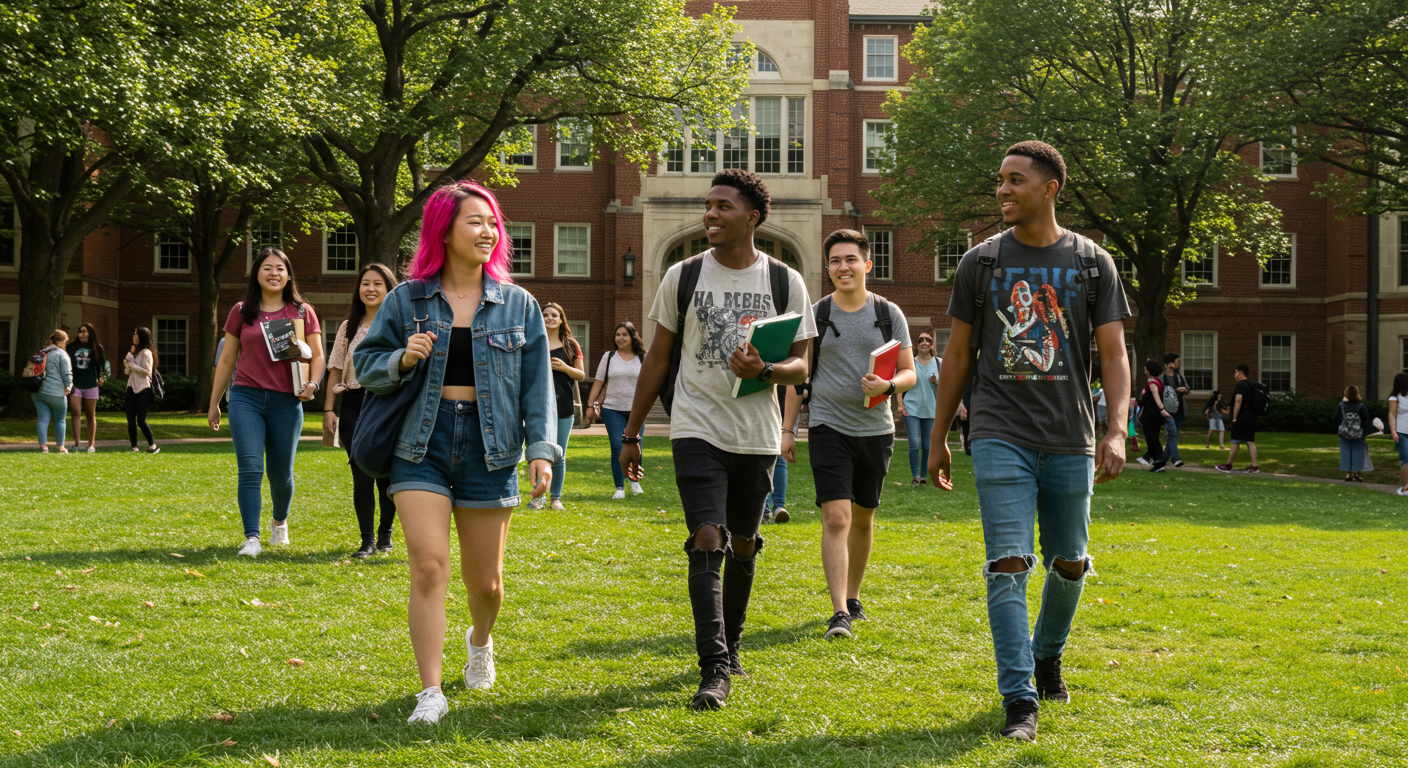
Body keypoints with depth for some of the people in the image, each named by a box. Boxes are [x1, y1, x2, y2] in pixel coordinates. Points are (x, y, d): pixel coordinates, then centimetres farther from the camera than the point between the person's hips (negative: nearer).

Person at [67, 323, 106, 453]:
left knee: (91, 415, 6)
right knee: (76, 413, -12)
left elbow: (103, 364, 9)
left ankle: (91, 445, 12)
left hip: (90, 385, 0)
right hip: (75, 384, 0)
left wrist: (100, 377, 2)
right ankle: (76, 444, -16)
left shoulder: (97, 348, 4)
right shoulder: (72, 347, 7)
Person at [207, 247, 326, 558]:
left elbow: (318, 355, 9)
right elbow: (227, 360, 15)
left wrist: (312, 384, -11)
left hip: (286, 401, 0)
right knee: (250, 470, -12)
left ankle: (280, 522, 37)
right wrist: (213, 403, 17)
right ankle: (251, 539, -13)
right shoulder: (241, 312, 9)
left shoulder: (302, 312, 7)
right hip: (246, 398, 0)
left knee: (281, 474, 8)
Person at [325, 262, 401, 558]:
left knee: (388, 476, 2)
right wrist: (328, 409, 5)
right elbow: (336, 370, 13)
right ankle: (367, 539, 2)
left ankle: (385, 531, 23)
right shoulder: (349, 328, 13)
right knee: (362, 476, -5)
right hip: (355, 405, 2)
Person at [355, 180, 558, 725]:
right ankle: (430, 693, -9)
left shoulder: (518, 305, 5)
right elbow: (365, 364, 9)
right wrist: (403, 359, -12)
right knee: (429, 566, -15)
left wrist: (541, 448, -6)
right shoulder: (406, 300, 3)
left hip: (488, 449, 1)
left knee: (485, 581, 8)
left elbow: (537, 383, 4)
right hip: (421, 445, -1)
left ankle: (480, 640, 44)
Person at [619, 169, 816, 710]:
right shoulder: (683, 277, 1)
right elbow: (657, 360, 8)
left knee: (744, 544, 12)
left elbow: (800, 365, 3)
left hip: (757, 435, 2)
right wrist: (631, 434, 8)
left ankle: (730, 644, 32)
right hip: (697, 428, -2)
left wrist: (764, 370, -20)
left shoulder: (785, 282, 1)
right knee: (708, 540, -14)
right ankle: (714, 668, -15)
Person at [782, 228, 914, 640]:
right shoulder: (815, 315, 3)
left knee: (863, 518, 13)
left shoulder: (889, 314, 4)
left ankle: (853, 597, 31)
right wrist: (787, 428, 3)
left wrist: (888, 385, -17)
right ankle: (839, 612, -15)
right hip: (828, 426, -2)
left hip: (876, 428, 2)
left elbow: (909, 374, 5)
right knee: (836, 518, -13)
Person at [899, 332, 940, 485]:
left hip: (931, 410, 2)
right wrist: (900, 405, -4)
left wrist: (937, 382, -11)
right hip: (911, 408, -2)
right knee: (914, 444, -10)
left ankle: (924, 476, 17)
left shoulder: (939, 363, 6)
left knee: (927, 446, 6)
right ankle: (915, 476, -2)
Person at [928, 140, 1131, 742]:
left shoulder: (1092, 263, 5)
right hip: (1001, 437, -1)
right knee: (1008, 567, -9)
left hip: (1071, 441, 1)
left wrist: (1117, 429, -13)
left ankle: (1047, 655, 39)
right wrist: (938, 439, 11)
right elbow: (957, 355, 11)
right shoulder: (980, 263, 6)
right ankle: (1020, 700, -6)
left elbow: (1113, 354, 1)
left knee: (1070, 564, 11)